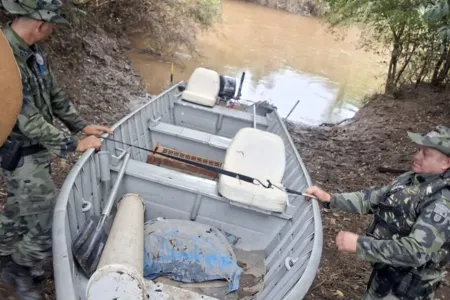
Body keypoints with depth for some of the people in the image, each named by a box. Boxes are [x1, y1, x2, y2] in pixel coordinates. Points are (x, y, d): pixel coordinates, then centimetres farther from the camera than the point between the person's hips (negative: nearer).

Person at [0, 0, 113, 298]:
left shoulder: (34, 51, 0)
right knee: (50, 226, 1)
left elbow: (55, 94, 10)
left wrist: (82, 126, 6)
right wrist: (73, 144, -19)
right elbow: (27, 120, -27)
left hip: (37, 148, 9)